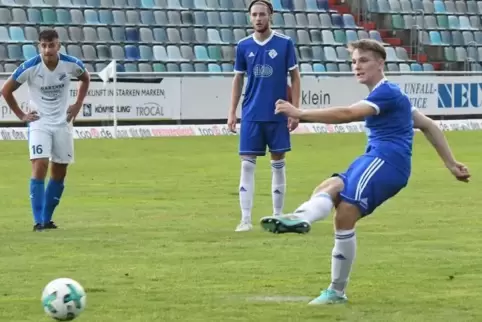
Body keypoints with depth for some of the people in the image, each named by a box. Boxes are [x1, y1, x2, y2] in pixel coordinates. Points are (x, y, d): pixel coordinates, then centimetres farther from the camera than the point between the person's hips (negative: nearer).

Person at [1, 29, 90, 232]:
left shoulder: (71, 65, -11)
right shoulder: (30, 67, -18)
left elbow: (86, 79, 13)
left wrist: (78, 105, 5)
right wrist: (21, 115, -4)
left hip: (62, 122, 3)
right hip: (39, 122, -3)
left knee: (59, 172, 6)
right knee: (40, 166, -17)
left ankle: (47, 218, 19)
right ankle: (38, 221, -16)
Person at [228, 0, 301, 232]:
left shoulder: (285, 43, -3)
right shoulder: (243, 46, 3)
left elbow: (295, 77, 1)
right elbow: (238, 79, 11)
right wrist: (232, 112, 5)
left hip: (278, 115, -1)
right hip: (251, 115, 1)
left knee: (278, 163, 7)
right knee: (247, 164, -4)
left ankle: (278, 217, 17)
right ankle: (245, 219, -3)